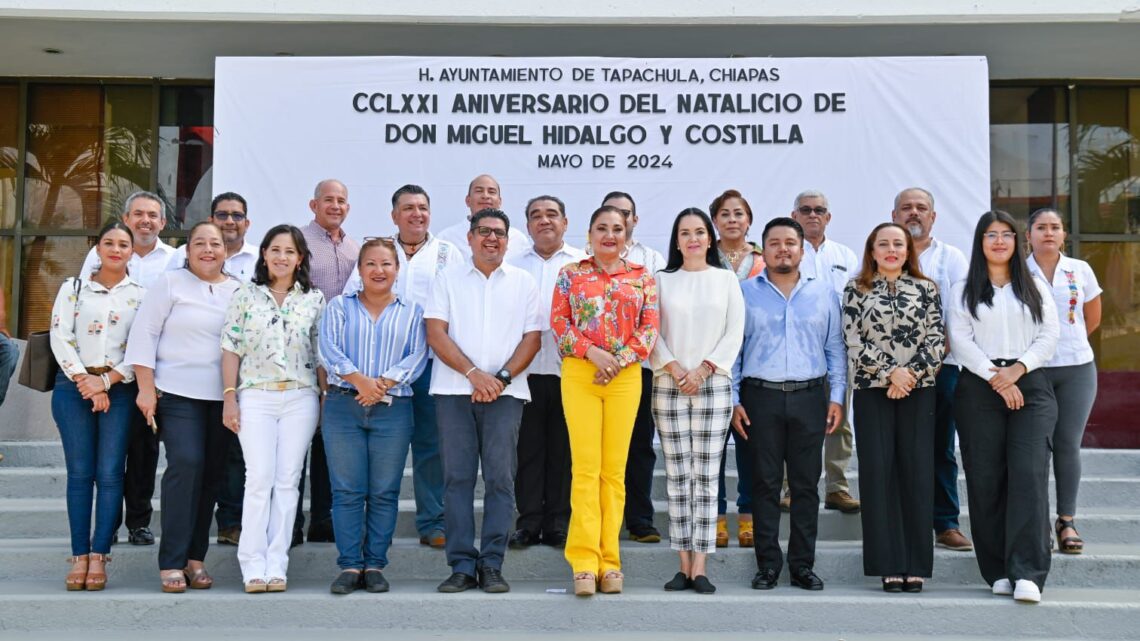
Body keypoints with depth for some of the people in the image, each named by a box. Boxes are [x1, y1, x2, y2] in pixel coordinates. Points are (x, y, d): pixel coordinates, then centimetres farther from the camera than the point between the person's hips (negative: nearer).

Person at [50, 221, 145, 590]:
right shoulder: (73, 289, 11)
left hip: (119, 389, -1)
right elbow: (60, 337, 1)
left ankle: (99, 556, 0)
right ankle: (79, 556, 4)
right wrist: (85, 382, -9)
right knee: (79, 472, 0)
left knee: (110, 473, -4)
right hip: (74, 386, 1)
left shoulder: (141, 294, 8)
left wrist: (106, 381, -9)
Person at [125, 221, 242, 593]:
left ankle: (195, 556, 13)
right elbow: (144, 335, -1)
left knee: (212, 473, 4)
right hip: (178, 393, -3)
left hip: (224, 397, 4)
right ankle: (172, 562, -9)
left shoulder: (240, 291, 11)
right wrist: (146, 388, -8)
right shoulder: (169, 284, 3)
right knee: (185, 464, -16)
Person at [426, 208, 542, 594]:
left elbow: (532, 338, 5)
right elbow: (436, 333, 0)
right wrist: (473, 373, -10)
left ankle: (492, 565, 5)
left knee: (500, 477, -2)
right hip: (454, 390, 0)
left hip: (505, 391, 0)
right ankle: (462, 565, 5)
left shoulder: (523, 283, 11)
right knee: (457, 477, -1)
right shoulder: (448, 279, 9)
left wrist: (502, 378, -9)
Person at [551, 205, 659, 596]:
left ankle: (609, 560, 8)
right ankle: (585, 562, -3)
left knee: (615, 469, 2)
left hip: (625, 376, 1)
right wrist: (593, 353, -10)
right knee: (585, 467, -5)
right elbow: (558, 322, 3)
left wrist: (620, 359, -8)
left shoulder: (643, 277, 11)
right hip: (579, 373, -1)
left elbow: (650, 327, 5)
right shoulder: (570, 274, 10)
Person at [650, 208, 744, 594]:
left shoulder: (726, 279, 10)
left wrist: (703, 370, -7)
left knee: (707, 476, -3)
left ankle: (700, 567, -1)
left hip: (714, 386, 0)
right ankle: (684, 565, 5)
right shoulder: (662, 280, 10)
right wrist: (675, 370, -9)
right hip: (669, 386, 1)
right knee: (677, 476, 0)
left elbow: (734, 333, 3)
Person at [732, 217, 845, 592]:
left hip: (810, 397, 1)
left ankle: (803, 564, 12)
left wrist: (837, 397, 4)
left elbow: (836, 349, 12)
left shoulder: (823, 293, 11)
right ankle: (768, 565, 9)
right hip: (761, 396, -1)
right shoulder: (745, 293, 7)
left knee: (806, 484, 4)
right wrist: (733, 400, -1)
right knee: (765, 483, 1)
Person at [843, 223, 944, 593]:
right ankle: (889, 566, 5)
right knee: (878, 473, -2)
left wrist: (911, 375, -10)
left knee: (917, 472, 0)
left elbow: (936, 339, 2)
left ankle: (916, 566, 7)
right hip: (873, 392, 0)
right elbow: (855, 343, -1)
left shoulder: (926, 289, 10)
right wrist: (891, 372, -11)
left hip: (919, 392, 1)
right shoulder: (856, 291, 7)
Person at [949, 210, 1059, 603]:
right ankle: (999, 571, 6)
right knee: (986, 479, -1)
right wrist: (995, 378, -10)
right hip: (979, 388, 0)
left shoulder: (1036, 288, 15)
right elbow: (961, 341, 0)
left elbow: (1049, 336, 6)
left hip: (1030, 386, 0)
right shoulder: (964, 291, 10)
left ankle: (1027, 573, -14)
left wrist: (1018, 368, -9)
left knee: (1028, 474, -13)